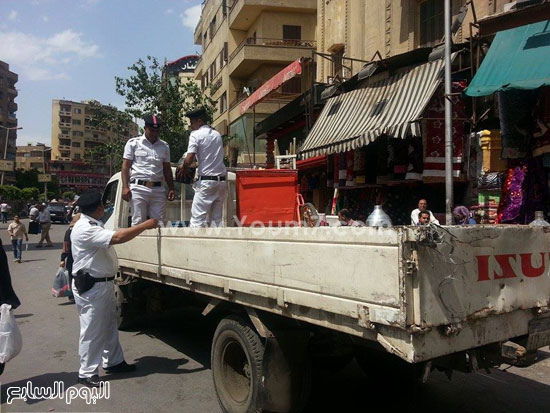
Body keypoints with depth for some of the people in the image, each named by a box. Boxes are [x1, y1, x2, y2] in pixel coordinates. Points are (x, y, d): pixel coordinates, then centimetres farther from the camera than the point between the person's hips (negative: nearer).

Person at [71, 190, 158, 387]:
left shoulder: (93, 225, 11)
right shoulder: (85, 229, -23)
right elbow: (117, 237, -32)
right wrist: (144, 225, -27)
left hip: (104, 283, 10)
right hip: (91, 287, -10)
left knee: (109, 326, 19)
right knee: (91, 331, 0)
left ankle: (113, 362, 32)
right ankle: (86, 373, 13)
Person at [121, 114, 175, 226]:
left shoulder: (164, 146, 15)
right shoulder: (133, 143, 5)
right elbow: (126, 166, 2)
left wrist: (171, 188, 12)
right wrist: (125, 187, -8)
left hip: (158, 189, 4)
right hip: (139, 188, -3)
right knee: (138, 222, -5)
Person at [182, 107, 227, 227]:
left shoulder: (196, 134, -5)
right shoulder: (217, 134, 16)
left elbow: (189, 160, -13)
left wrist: (183, 169, 6)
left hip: (206, 181, -7)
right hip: (222, 180, 7)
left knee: (197, 218, -4)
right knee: (216, 219, 9)